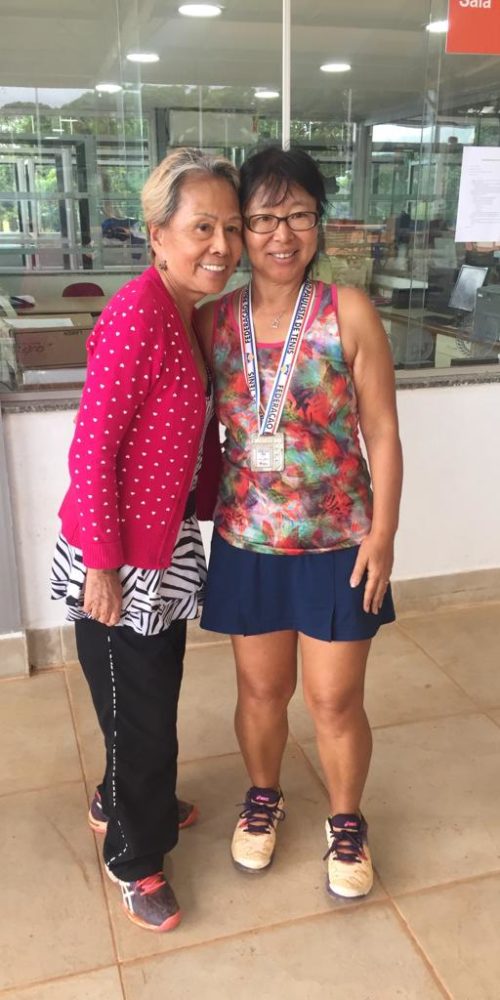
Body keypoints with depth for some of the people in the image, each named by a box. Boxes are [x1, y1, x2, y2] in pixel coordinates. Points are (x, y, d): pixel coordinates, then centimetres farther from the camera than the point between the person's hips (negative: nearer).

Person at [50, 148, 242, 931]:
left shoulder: (193, 313, 5)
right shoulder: (138, 312, -23)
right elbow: (92, 448, -23)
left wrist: (211, 506, 12)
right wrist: (102, 564, -19)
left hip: (167, 542, 9)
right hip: (119, 556, -8)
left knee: (156, 694, 24)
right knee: (140, 708, 9)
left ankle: (124, 803, 50)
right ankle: (134, 857, 34)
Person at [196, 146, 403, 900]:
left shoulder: (349, 313, -9)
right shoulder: (212, 321, -2)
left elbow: (382, 433, -7)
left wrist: (382, 534, -9)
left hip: (338, 542, -2)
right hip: (247, 542, 2)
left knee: (336, 701, 10)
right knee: (261, 689, 17)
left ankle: (346, 820, 37)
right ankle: (263, 797, 46)